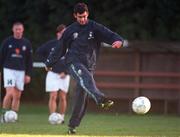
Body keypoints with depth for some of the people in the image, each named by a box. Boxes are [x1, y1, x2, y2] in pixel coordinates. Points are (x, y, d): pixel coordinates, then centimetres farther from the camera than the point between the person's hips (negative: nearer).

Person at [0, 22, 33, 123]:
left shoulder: (27, 43, 7)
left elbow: (29, 60, 10)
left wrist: (28, 74, 4)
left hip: (21, 71, 2)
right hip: (9, 70, -2)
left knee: (17, 96, 1)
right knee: (10, 93, -16)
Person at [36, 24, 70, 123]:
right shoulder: (51, 44, 0)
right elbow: (39, 52, 11)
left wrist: (65, 72, -8)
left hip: (64, 75, 1)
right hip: (53, 73, -1)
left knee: (63, 97, 3)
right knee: (53, 96, -7)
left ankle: (62, 117, 11)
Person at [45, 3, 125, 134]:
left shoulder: (95, 27, 7)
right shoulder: (70, 30, 11)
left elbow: (110, 35, -7)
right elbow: (61, 49, 22)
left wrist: (118, 40, -29)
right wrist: (50, 62, 28)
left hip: (89, 66, 2)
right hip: (74, 63, -2)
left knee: (82, 98, -2)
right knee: (86, 78, -35)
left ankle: (73, 125, 10)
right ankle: (100, 99, -61)